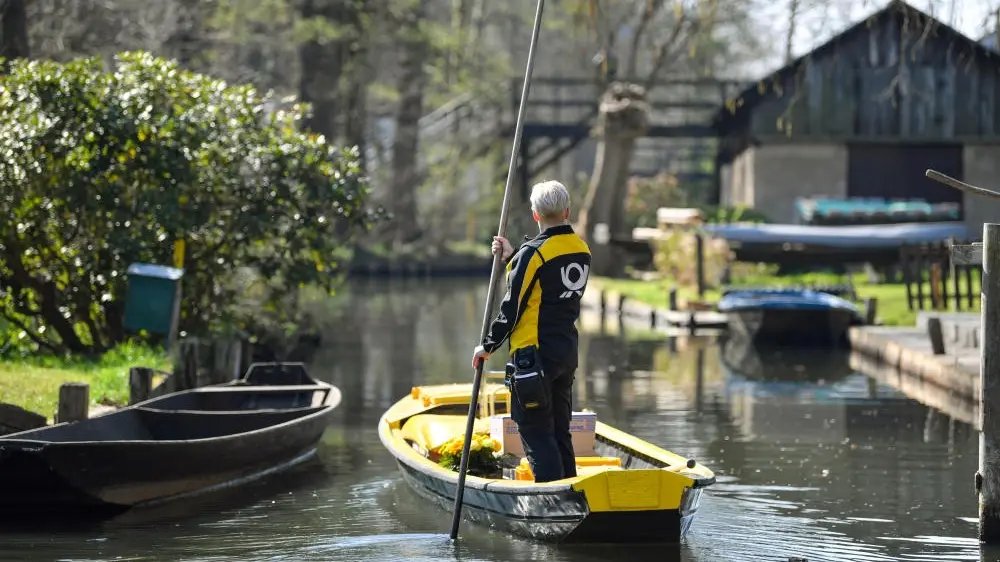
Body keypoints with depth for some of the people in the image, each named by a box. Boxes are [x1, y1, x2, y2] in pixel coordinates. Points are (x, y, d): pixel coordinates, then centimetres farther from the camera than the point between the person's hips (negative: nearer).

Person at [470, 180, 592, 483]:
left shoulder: (534, 253, -15)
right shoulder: (582, 250, 7)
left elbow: (513, 306, -13)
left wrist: (489, 345, -2)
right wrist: (513, 258, 17)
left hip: (535, 353, -8)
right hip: (568, 352, 8)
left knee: (535, 432, -4)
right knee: (560, 431, 16)